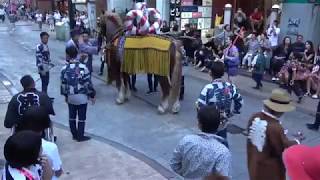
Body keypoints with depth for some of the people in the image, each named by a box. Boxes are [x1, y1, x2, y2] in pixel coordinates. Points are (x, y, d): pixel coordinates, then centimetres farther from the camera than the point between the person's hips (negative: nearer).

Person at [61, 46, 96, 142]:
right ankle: (80, 136, 16)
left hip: (70, 97, 3)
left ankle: (74, 134, 28)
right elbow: (88, 83, -11)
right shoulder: (83, 67, -14)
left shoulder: (64, 69, -5)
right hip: (82, 96, -3)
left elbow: (63, 84, 3)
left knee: (72, 116, 18)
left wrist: (65, 95, 18)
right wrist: (92, 95, 0)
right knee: (82, 117, 8)